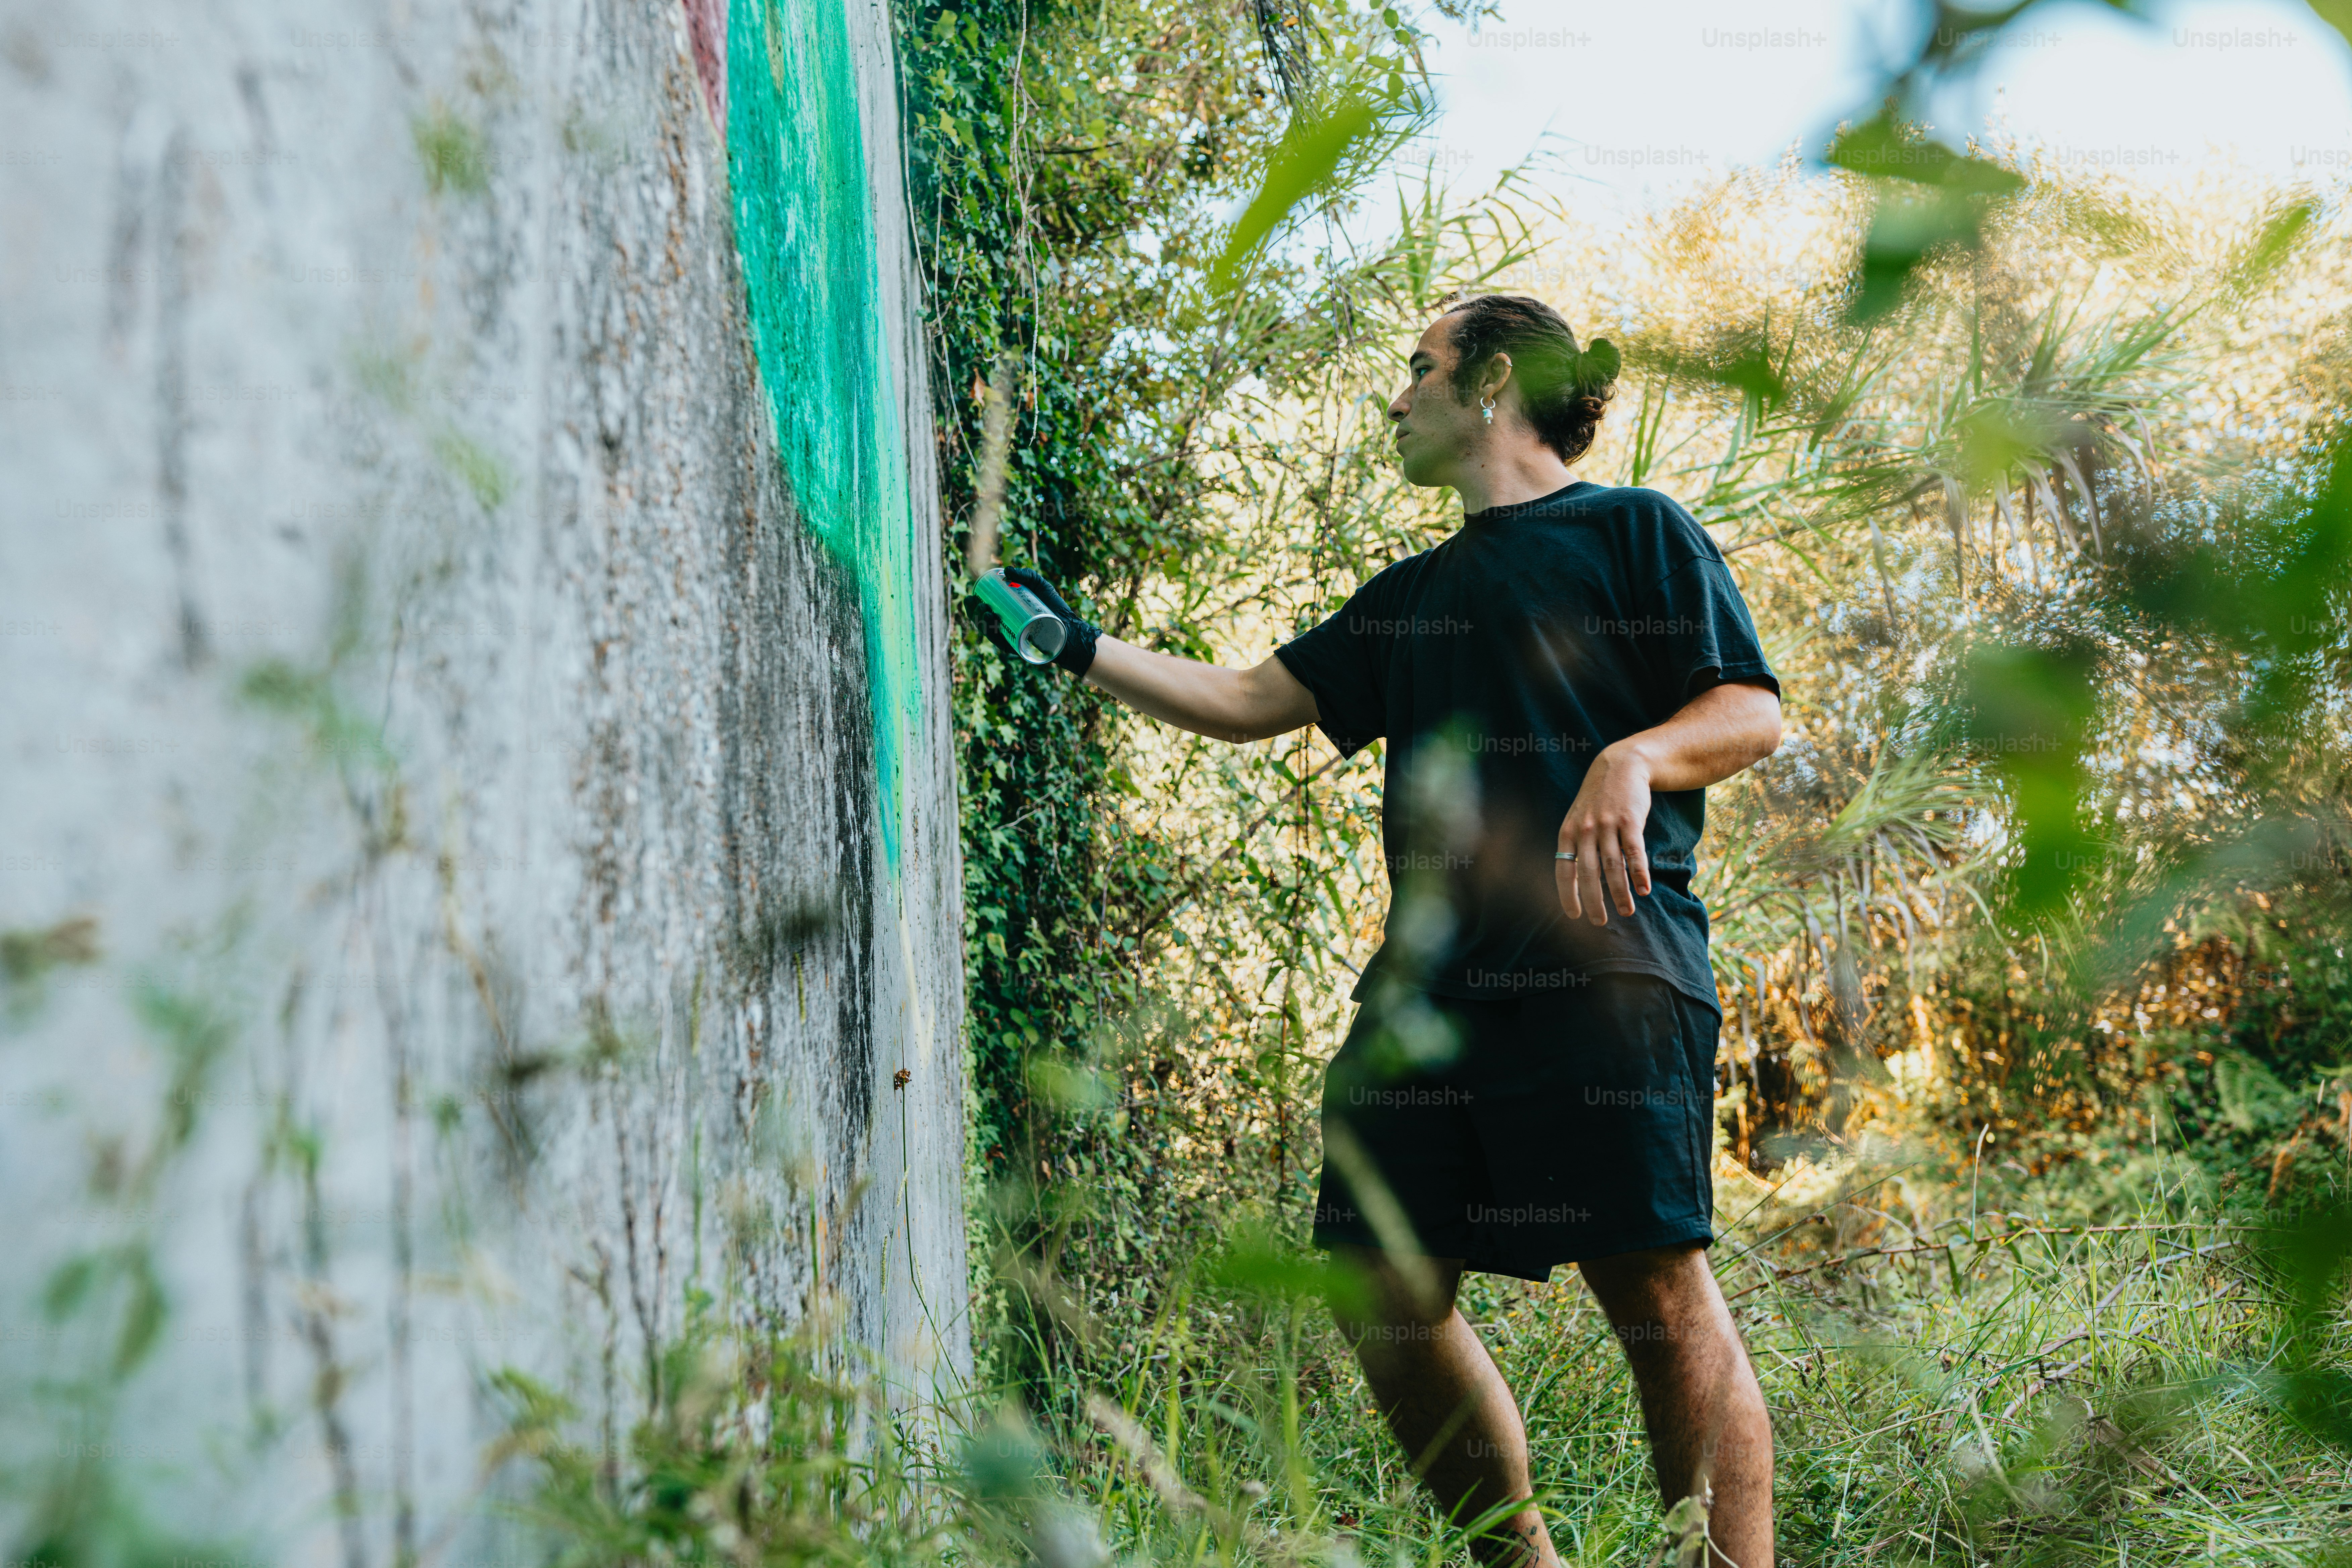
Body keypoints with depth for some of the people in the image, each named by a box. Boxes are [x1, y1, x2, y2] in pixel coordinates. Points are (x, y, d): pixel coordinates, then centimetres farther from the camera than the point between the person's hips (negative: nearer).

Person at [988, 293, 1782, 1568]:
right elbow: (1253, 703, 28)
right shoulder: (1413, 597, 28)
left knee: (1654, 1287, -13)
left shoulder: (1636, 532, 9)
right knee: (1382, 1294, 1)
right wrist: (1081, 649, 24)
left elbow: (1752, 712, 1)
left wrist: (1631, 761, -18)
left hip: (1605, 969, -7)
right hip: (1429, 981, 7)